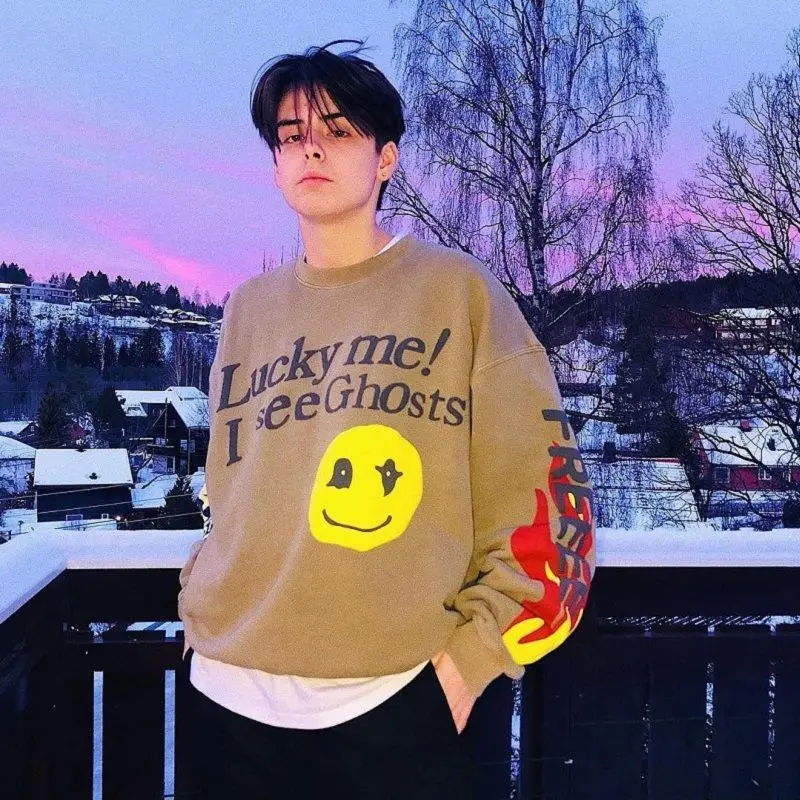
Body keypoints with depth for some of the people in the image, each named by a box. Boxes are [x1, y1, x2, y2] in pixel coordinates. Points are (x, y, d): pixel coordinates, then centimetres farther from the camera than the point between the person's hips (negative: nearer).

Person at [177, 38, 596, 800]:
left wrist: (470, 656, -8)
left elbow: (542, 488, -4)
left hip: (394, 698, -4)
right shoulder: (247, 310, 11)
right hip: (232, 694, 4)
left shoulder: (457, 290, -2)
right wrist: (198, 609, 11)